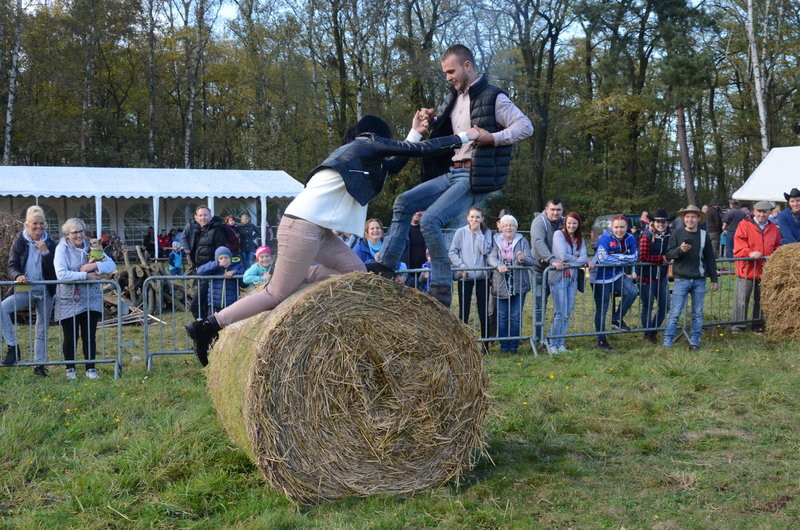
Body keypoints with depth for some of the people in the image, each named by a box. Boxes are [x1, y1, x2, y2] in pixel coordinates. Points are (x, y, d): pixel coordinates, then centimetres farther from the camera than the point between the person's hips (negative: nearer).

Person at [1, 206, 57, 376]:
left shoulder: (49, 244, 1)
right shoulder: (19, 242, -1)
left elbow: (54, 270, -6)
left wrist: (45, 252, -20)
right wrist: (17, 276, -27)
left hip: (45, 291, 1)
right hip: (24, 290, -1)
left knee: (42, 330, 8)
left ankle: (39, 365, 19)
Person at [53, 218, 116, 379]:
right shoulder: (62, 249, -8)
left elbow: (111, 265, 2)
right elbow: (61, 274, -21)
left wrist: (95, 265, -17)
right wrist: (86, 275, -21)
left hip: (90, 299, 3)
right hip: (69, 301, -3)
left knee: (90, 336, 4)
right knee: (71, 337, 4)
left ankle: (91, 368, 16)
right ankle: (70, 369, 21)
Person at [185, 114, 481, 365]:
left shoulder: (353, 151, 25)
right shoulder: (368, 144, 1)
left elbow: (394, 164, 34)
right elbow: (419, 151, 0)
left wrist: (415, 132, 34)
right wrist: (464, 137, 9)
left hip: (317, 229, 10)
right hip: (302, 226, -10)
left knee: (355, 270, 9)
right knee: (279, 294, -8)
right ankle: (207, 327, -6)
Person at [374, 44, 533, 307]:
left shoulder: (492, 97, -8)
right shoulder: (454, 99, 17)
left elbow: (526, 126, -13)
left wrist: (494, 138, -25)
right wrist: (432, 121, 10)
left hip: (474, 178, -9)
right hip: (452, 173, 9)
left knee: (430, 220, -23)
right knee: (403, 203, 2)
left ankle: (441, 289, -14)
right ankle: (385, 266, 3)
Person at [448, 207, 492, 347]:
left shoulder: (486, 232, 3)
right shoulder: (460, 232, 1)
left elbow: (485, 250, -11)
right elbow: (452, 252, 1)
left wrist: (478, 232, -9)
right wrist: (461, 266, -10)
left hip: (482, 276, 0)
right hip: (464, 276, 0)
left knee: (483, 312, 4)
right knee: (463, 311, 3)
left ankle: (485, 344, 12)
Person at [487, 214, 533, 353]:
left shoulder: (522, 241, 6)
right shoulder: (496, 240, 6)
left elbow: (530, 261, -3)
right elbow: (491, 257, -7)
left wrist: (523, 259, -26)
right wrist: (499, 265, -28)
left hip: (519, 284, 0)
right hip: (501, 284, 0)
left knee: (516, 316, 2)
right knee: (502, 316, 1)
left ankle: (514, 346, 10)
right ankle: (504, 346, 9)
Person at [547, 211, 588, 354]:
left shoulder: (580, 239, 12)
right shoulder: (559, 234, -5)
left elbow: (584, 257, -1)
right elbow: (563, 256, -15)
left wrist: (570, 262, -15)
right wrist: (577, 259, -1)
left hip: (573, 277, 5)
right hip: (559, 277, -5)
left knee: (568, 313, 5)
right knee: (560, 313, -8)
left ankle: (560, 342, 14)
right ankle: (552, 344, 1)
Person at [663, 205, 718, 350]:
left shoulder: (704, 235, 7)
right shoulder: (677, 234, 1)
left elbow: (710, 259, 12)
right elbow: (669, 255, -2)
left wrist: (714, 279, 10)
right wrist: (680, 250, -22)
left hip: (699, 280, 3)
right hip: (681, 279, -3)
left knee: (697, 313, 6)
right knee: (675, 313, -5)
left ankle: (694, 342, 14)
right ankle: (667, 343, -2)